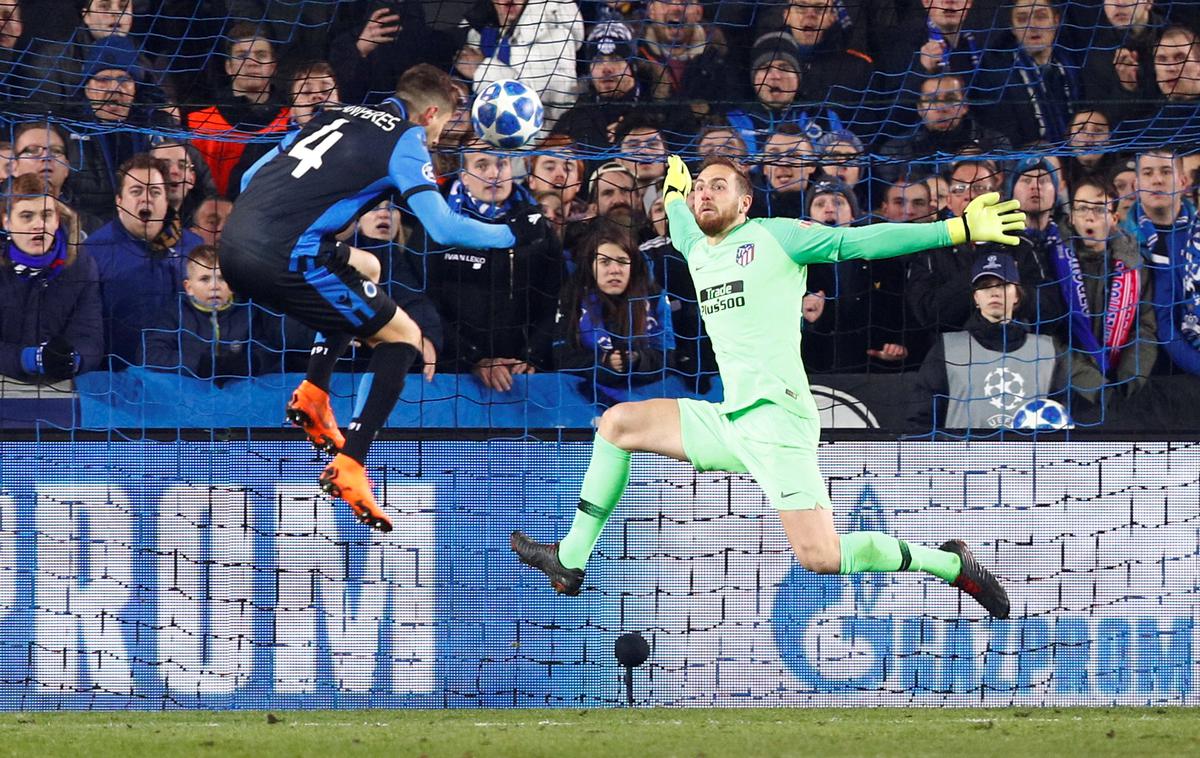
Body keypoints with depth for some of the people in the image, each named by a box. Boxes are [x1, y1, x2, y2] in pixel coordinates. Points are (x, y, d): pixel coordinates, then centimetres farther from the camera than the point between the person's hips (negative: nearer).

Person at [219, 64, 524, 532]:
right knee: (403, 336, 7)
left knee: (364, 267, 33)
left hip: (233, 247, 8)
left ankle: (313, 394, 20)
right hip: (284, 260, -7)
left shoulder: (338, 115, 22)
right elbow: (442, 227, -8)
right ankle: (348, 469, -4)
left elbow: (251, 177, 25)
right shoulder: (404, 140, 2)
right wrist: (511, 234, 8)